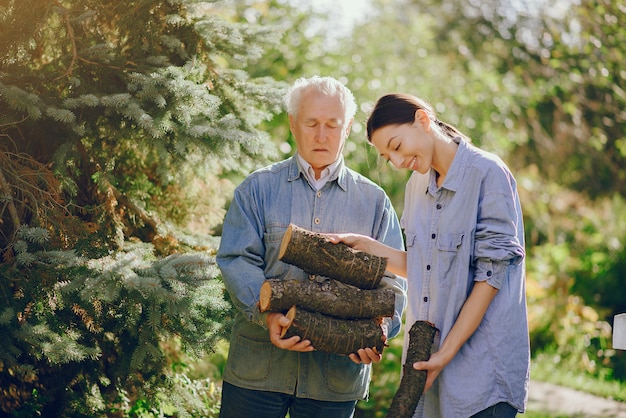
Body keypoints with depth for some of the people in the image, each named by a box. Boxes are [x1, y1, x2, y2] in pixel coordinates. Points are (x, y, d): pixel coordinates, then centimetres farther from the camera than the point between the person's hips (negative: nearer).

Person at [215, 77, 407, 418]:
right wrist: (267, 314, -22)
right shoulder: (259, 188, 7)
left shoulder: (373, 201, 11)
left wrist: (378, 327, -17)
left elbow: (392, 280, 4)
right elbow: (237, 260, -4)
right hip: (259, 364, -1)